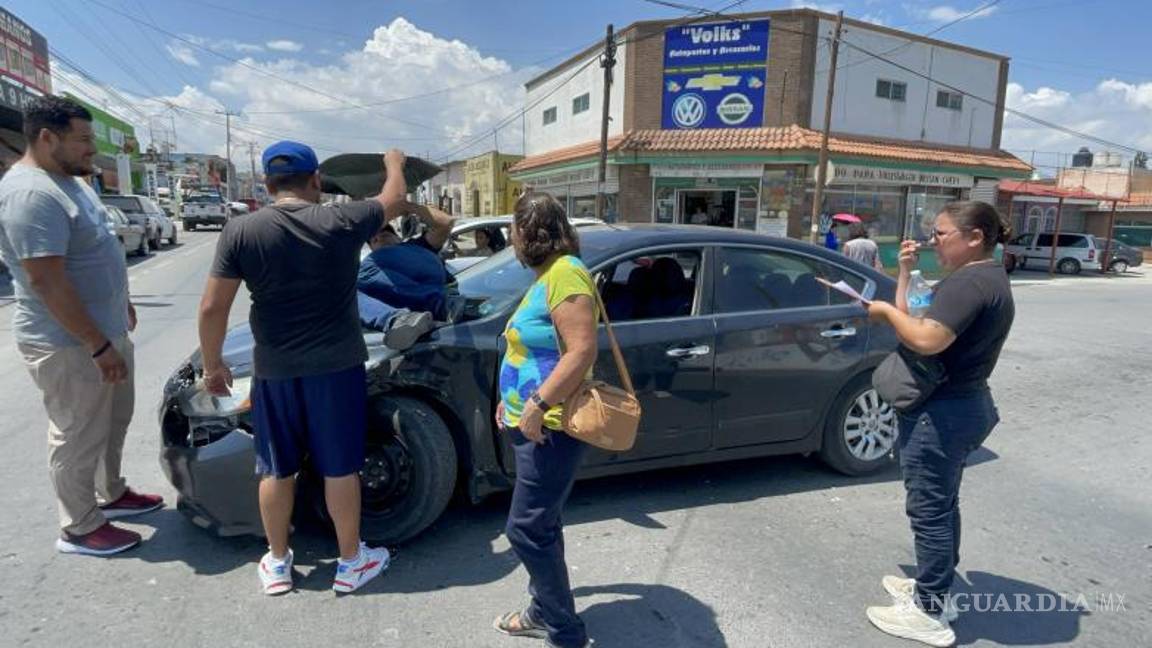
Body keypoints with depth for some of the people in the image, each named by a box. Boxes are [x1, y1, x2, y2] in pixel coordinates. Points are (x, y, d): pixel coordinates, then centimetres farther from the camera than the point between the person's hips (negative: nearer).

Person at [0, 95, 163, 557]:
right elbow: (46, 282, -27)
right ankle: (80, 529, 21)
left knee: (115, 421, 22)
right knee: (78, 437, 4)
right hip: (68, 344, -10)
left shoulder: (70, 181, 9)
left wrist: (120, 305, 24)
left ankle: (112, 494, 39)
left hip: (106, 329, 10)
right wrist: (99, 346, -26)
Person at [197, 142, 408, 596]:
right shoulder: (342, 221, -8)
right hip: (336, 366, -1)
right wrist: (395, 163, 31)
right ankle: (351, 562, 24)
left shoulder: (240, 231, -6)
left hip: (274, 371, 2)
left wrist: (212, 364, 8)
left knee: (276, 470, 16)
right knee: (340, 467, 10)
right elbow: (395, 200, 11)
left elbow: (212, 308, -6)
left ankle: (277, 564, 31)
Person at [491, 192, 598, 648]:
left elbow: (582, 351, -26)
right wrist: (514, 400, 20)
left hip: (551, 427, -10)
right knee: (541, 525, 18)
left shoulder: (565, 274, -18)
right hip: (535, 423, 10)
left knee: (527, 529, -3)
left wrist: (537, 404, -26)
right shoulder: (547, 275, 14)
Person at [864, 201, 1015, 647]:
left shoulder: (970, 281, -20)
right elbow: (918, 320, 11)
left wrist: (886, 310, -15)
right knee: (942, 505, 20)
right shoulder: (985, 278, 14)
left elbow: (926, 340, -31)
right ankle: (934, 589, 34)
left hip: (942, 412, -11)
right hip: (961, 406, 11)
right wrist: (905, 273, 7)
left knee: (929, 510, -1)